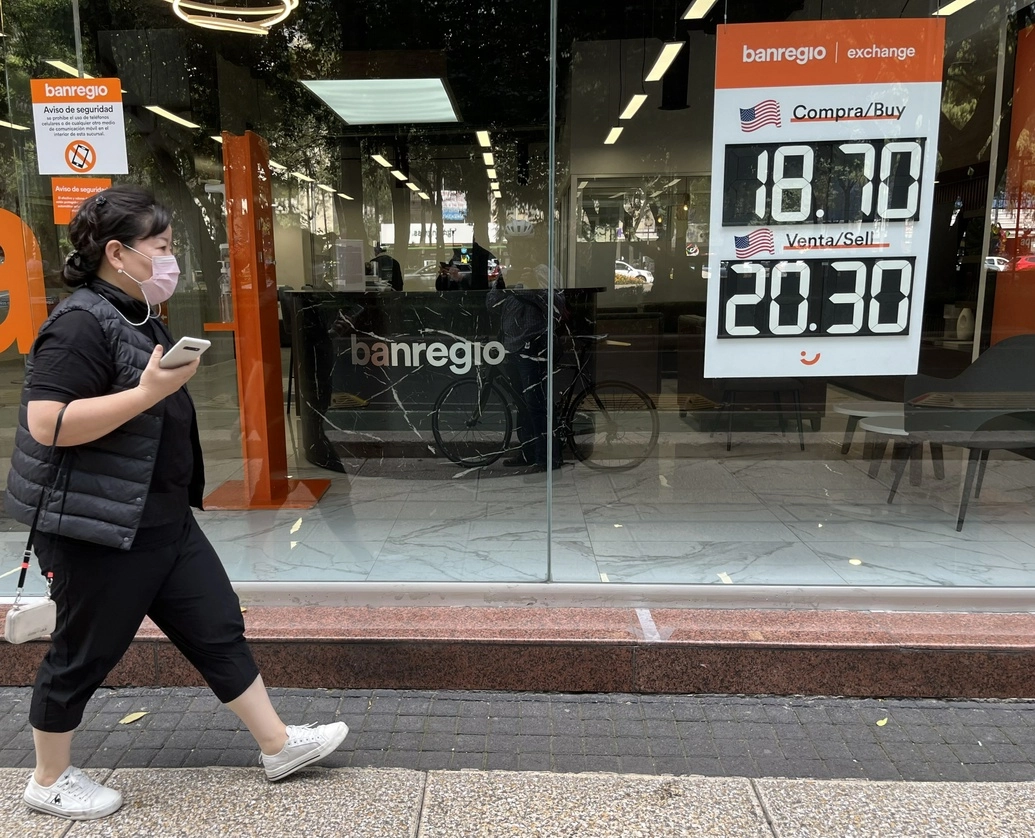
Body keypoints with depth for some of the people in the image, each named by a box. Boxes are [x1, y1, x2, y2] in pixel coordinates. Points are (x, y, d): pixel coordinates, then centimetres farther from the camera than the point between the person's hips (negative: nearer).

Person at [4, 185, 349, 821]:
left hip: (162, 519, 9)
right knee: (84, 655, 9)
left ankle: (278, 745, 22)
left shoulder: (138, 317, 12)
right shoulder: (81, 323, -18)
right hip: (97, 528, -9)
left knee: (218, 627, 11)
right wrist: (150, 392, -29)